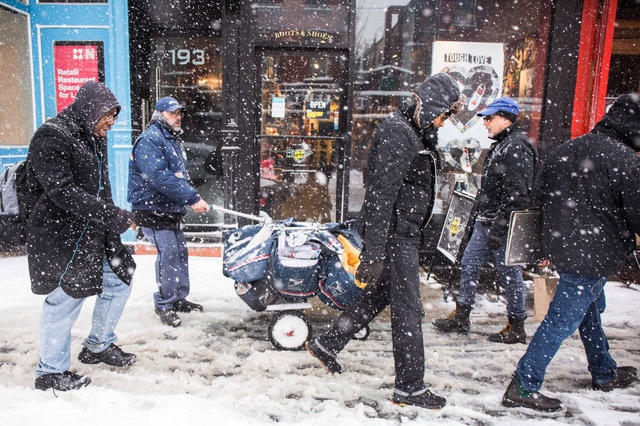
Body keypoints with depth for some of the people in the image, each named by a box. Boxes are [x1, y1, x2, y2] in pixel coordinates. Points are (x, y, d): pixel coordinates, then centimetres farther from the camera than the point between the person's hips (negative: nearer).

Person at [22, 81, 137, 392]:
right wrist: (112, 214, -29)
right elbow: (61, 191, -25)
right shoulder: (51, 137, -15)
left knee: (119, 282, 14)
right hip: (61, 236, -9)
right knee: (65, 300, -2)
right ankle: (51, 372, 18)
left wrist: (111, 226, 15)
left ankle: (98, 346, 33)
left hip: (93, 233, 9)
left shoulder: (93, 138, 14)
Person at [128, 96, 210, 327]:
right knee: (168, 254, -10)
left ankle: (179, 298, 26)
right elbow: (160, 177, -27)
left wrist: (192, 197, 10)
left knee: (180, 252, 12)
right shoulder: (149, 140, -15)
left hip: (172, 210, 9)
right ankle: (164, 304, 5)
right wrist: (193, 198, -28)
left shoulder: (174, 140, 17)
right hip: (152, 210, -9)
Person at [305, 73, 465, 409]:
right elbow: (381, 196, -23)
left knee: (378, 295, 19)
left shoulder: (419, 133, 16)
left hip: (405, 234, 10)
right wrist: (374, 253, -25)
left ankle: (326, 345, 32)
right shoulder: (396, 133, -17)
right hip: (394, 234, -10)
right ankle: (410, 388, 15)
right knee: (408, 310, -1)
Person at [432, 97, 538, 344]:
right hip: (485, 222, 10)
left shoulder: (517, 148, -16)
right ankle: (461, 317, 24)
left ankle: (516, 328, 18)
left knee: (509, 273, 2)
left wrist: (499, 228, -23)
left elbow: (517, 195, -23)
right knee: (469, 264, 13)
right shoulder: (501, 145, 16)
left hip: (504, 225, -10)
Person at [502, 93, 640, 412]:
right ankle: (523, 387, 3)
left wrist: (550, 244, 22)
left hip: (562, 248, 8)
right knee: (562, 321, -3)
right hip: (594, 256, -8)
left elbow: (543, 198, 14)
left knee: (591, 310, 25)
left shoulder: (564, 151, 8)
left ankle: (604, 373, 44)